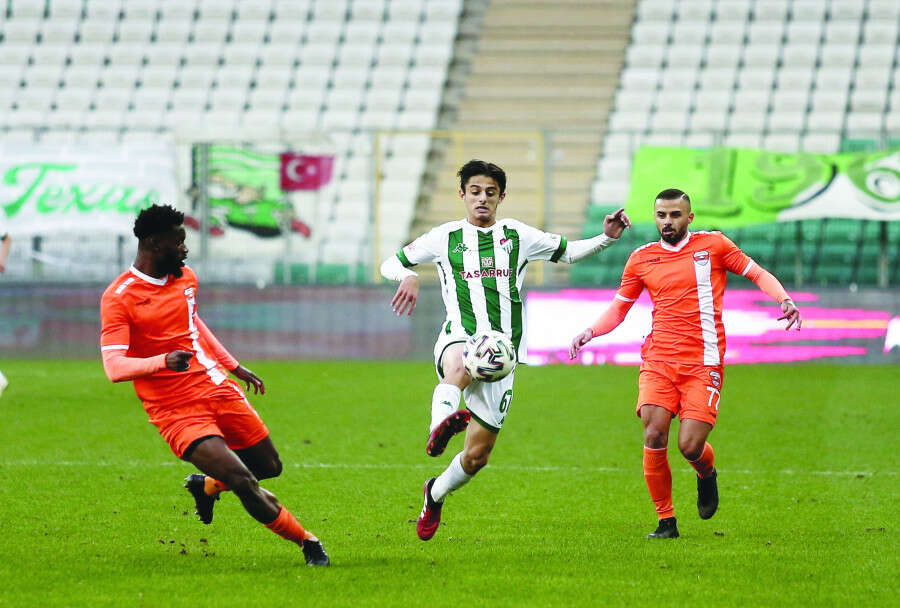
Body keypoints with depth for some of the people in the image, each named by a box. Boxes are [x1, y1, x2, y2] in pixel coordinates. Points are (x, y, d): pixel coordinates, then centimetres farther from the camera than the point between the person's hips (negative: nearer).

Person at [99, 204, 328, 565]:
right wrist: (163, 362, -39)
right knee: (243, 483, -17)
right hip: (177, 411, -7)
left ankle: (207, 485, 39)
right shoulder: (118, 299, -14)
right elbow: (114, 367, -22)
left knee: (269, 467, 12)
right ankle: (307, 542, 1)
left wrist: (235, 366, 30)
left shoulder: (185, 277, 10)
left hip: (218, 388, 7)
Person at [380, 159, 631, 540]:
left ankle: (436, 493, 31)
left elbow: (568, 252, 22)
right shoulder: (445, 237, 8)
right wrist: (408, 277, -10)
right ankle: (441, 422, -69)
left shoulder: (517, 236, 11)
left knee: (476, 456, 4)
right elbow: (392, 263, 14)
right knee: (461, 364, -44)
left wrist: (607, 237, 6)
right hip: (458, 339, -2)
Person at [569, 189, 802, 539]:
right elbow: (619, 308, 20)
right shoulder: (641, 259, 11)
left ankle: (707, 473, 26)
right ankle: (665, 521, -2)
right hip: (658, 360, 2)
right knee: (654, 434, -16)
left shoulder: (713, 245, 5)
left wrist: (784, 300, -7)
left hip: (703, 362, -2)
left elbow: (758, 274, 11)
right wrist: (590, 332, 2)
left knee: (690, 446, -13)